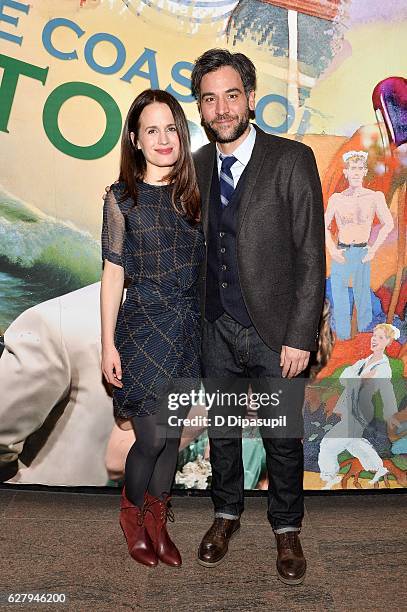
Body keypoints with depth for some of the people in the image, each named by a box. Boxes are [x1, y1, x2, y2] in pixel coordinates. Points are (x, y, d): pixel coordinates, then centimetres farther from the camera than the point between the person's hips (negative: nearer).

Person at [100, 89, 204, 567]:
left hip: (187, 328, 4)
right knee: (152, 436, 1)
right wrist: (108, 345, -7)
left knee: (172, 432, 13)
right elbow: (113, 275, -5)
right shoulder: (122, 197, -5)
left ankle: (157, 521, 35)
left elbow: (200, 265, 10)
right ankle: (132, 514, 32)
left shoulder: (190, 193, 6)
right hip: (143, 327, -4)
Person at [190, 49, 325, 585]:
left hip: (275, 333, -3)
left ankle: (286, 529, 37)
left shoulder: (292, 160, -10)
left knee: (283, 441, 12)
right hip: (216, 329, 4)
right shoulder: (197, 166, 4)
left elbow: (311, 257, -11)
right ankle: (227, 512, 43)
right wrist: (193, 318, 5)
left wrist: (300, 337, -14)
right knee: (221, 431, 19)